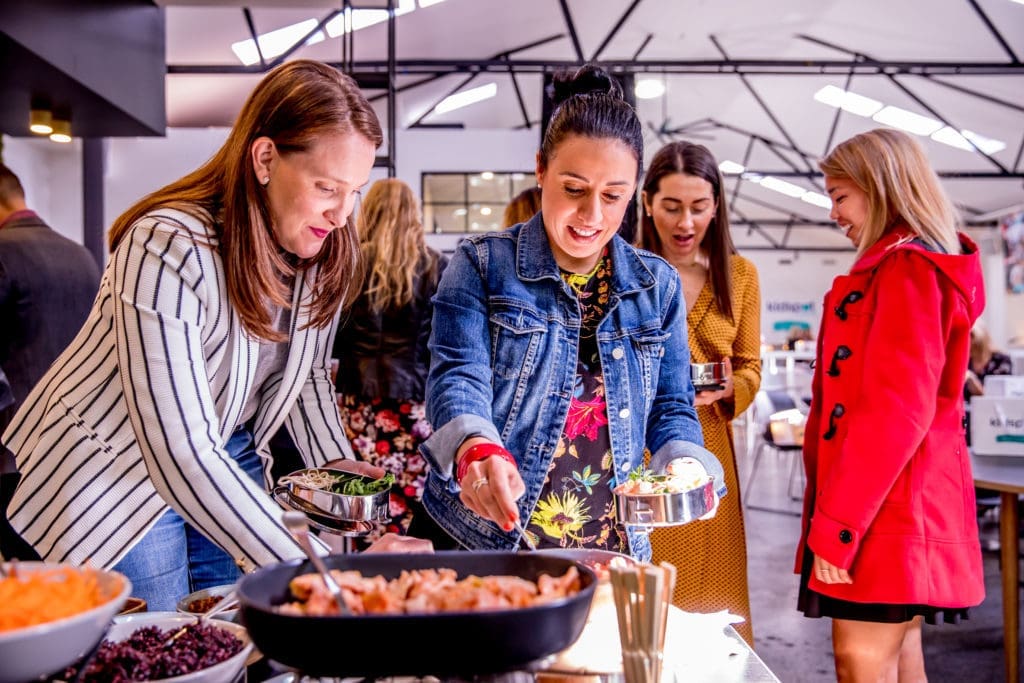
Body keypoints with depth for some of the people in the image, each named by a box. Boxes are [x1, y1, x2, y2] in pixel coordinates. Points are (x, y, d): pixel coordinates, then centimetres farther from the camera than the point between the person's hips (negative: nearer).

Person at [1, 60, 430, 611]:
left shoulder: (326, 249, -8)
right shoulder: (168, 250, -30)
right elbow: (178, 454, -34)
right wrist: (309, 568, -37)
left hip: (230, 465, 6)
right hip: (120, 472, -6)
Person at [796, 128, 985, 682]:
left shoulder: (907, 269, -12)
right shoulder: (900, 267, 19)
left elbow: (896, 411, -21)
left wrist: (834, 526, -19)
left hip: (885, 512, -10)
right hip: (902, 510, 10)